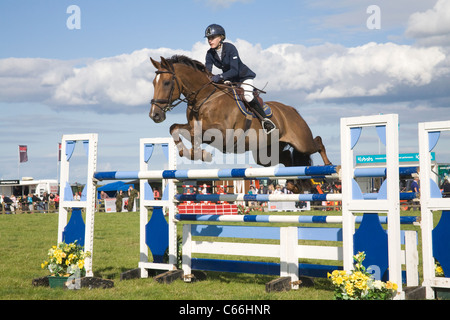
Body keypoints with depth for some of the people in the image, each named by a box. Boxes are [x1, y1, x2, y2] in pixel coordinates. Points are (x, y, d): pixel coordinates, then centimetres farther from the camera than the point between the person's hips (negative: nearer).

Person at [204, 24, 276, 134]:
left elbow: (234, 71, -34)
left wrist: (220, 77, -49)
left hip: (243, 76, -7)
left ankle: (265, 119, -16)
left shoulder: (230, 48, -27)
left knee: (247, 96, -29)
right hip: (229, 79, 7)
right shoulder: (210, 54, -9)